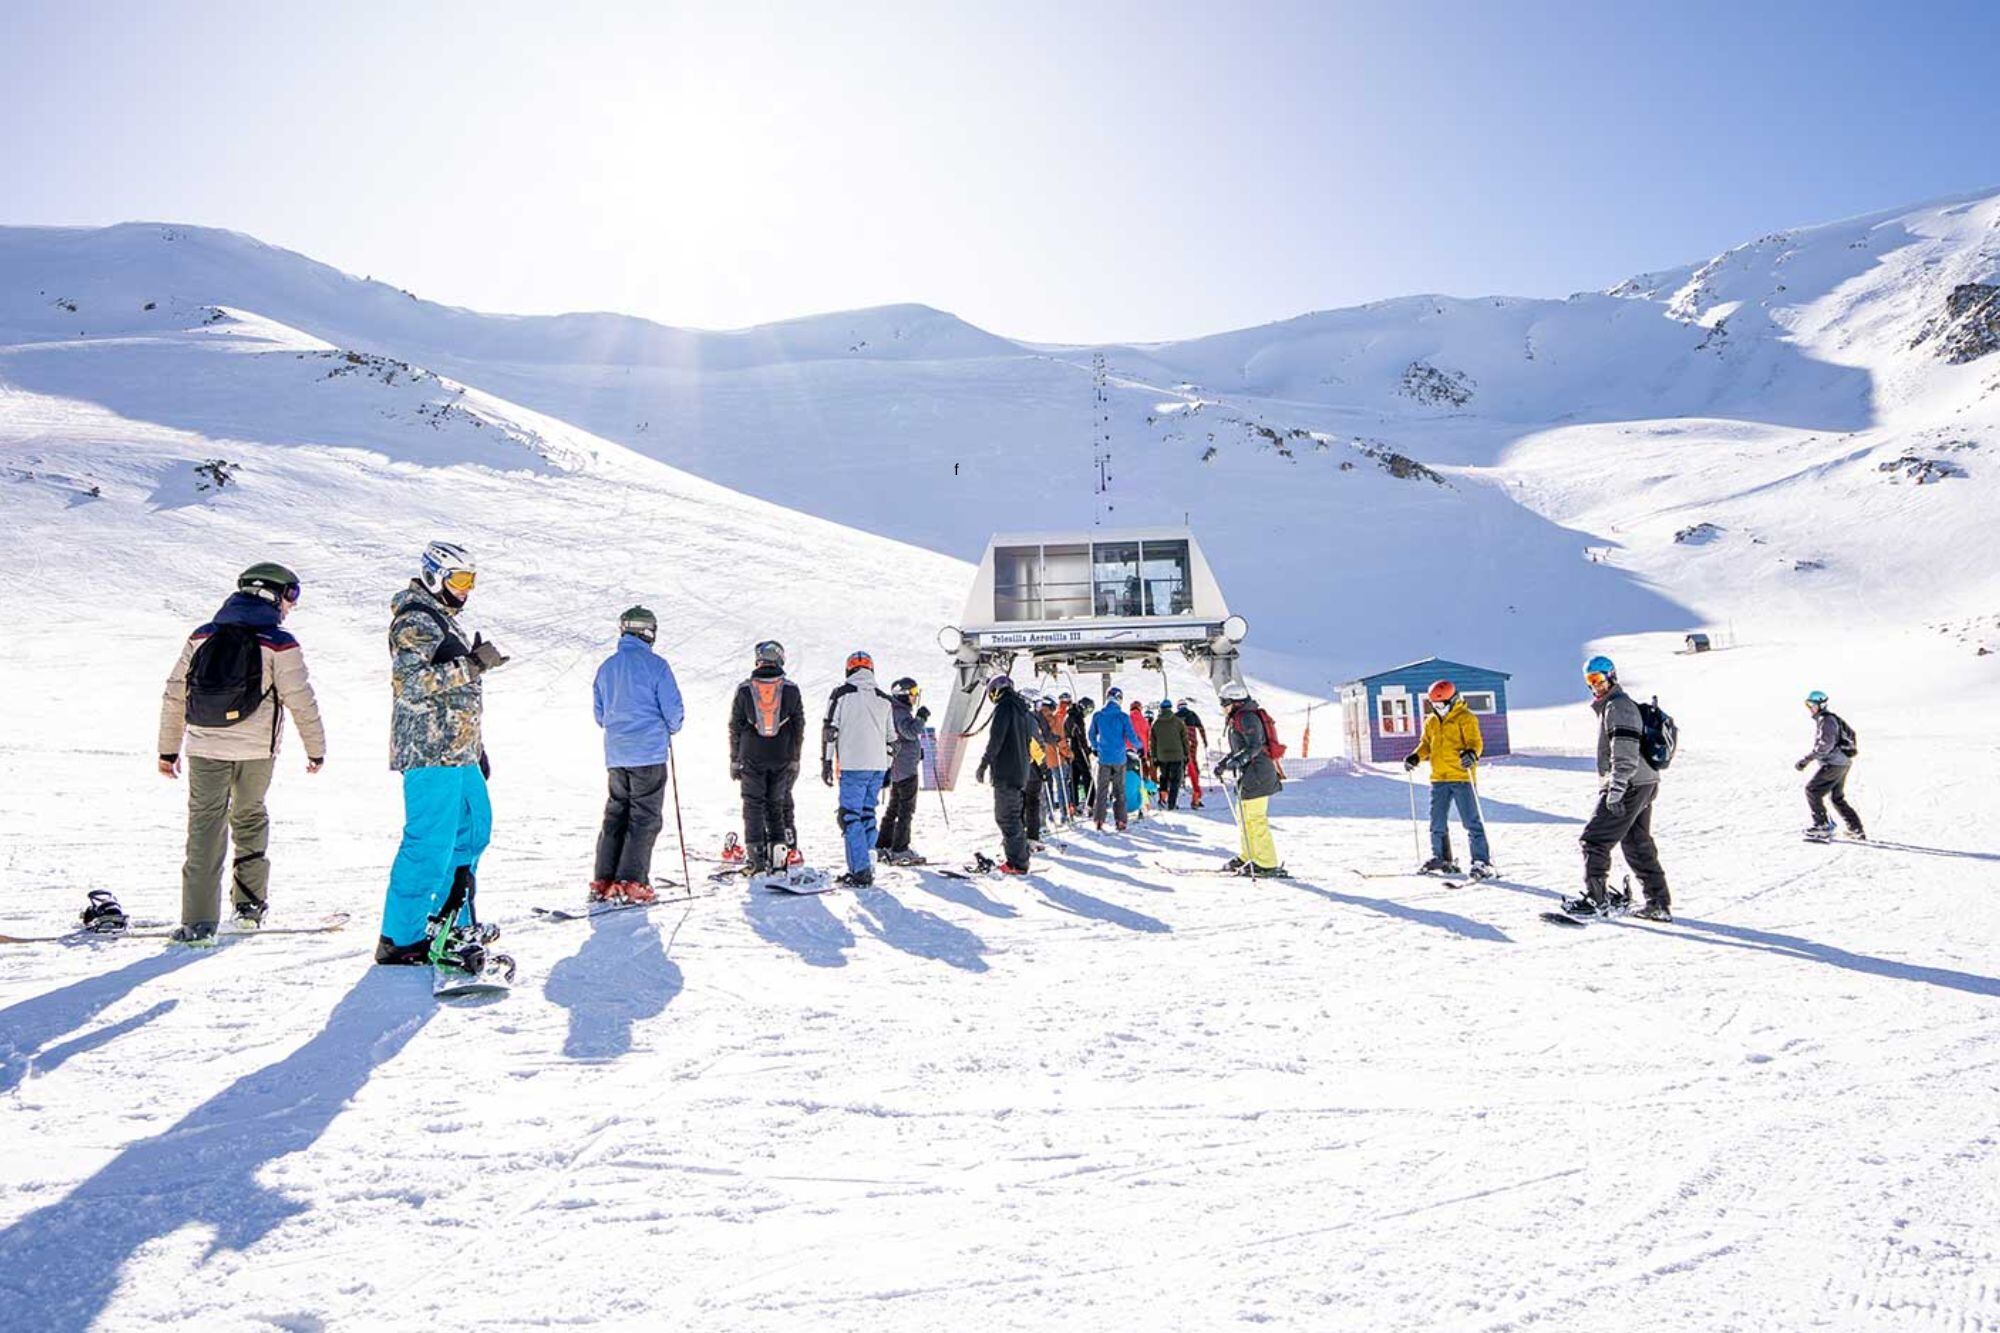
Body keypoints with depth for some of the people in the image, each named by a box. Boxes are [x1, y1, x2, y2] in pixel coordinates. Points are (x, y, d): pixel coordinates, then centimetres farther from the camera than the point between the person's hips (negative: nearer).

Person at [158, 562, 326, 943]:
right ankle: (250, 904, 21)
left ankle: (198, 920, -2)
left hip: (204, 749, 2)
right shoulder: (280, 644, -7)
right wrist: (316, 749, 4)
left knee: (205, 828, 4)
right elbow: (301, 702, -7)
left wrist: (168, 749, 16)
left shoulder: (201, 637, 7)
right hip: (256, 750, -2)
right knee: (250, 819, 18)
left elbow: (174, 695, 9)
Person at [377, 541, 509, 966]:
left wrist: (477, 747, 26)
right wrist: (473, 664, -23)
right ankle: (400, 938, -3)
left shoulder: (442, 619, 22)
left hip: (458, 753, 11)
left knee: (472, 829, 18)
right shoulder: (414, 620, -9)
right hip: (431, 753, -11)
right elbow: (413, 683, -23)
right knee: (430, 843, -10)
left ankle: (453, 920, 29)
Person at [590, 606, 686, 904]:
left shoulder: (606, 667, 9)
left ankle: (604, 881, 11)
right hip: (649, 754, -6)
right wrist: (671, 729, 12)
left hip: (615, 755, 6)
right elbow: (674, 709, -9)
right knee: (645, 818, 0)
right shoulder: (655, 665, -9)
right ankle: (631, 882, -4)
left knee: (615, 814, 13)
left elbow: (599, 713, 16)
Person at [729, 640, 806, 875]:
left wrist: (734, 761, 9)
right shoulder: (791, 690, 0)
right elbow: (799, 728, 3)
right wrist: (795, 761, 10)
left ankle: (756, 857, -1)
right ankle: (779, 849, 8)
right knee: (779, 804, 12)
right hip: (782, 759, 1)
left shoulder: (744, 689, -2)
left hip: (752, 759, -1)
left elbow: (735, 728, 2)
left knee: (753, 805, 4)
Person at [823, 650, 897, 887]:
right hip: (878, 766, 5)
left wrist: (826, 762, 0)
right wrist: (888, 769, 24)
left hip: (853, 766, -5)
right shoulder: (885, 700, 12)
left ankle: (860, 872, -9)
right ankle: (867, 865, 16)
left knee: (850, 816, -2)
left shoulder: (841, 694, -1)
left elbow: (829, 729, -5)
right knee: (867, 813, 15)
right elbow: (892, 739, 16)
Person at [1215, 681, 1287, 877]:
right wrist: (1223, 762, 24)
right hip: (1250, 773, 11)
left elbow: (1254, 746, -23)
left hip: (1256, 772, -11)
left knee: (1254, 819, -11)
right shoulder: (1237, 719, 19)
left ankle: (1267, 864, -8)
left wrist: (1237, 761, -32)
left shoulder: (1246, 717, -13)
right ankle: (1248, 857, 29)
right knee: (1243, 816, 18)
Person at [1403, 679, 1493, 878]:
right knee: (1437, 822, 11)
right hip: (1438, 779, 7)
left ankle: (1482, 862, -1)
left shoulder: (1465, 718, -5)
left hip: (1461, 777, -7)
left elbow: (1476, 741, -12)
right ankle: (1441, 859, 24)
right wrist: (1416, 757, 3)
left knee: (1471, 821, -5)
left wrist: (1471, 753, -33)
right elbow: (1426, 744, 21)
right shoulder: (1431, 722, 14)